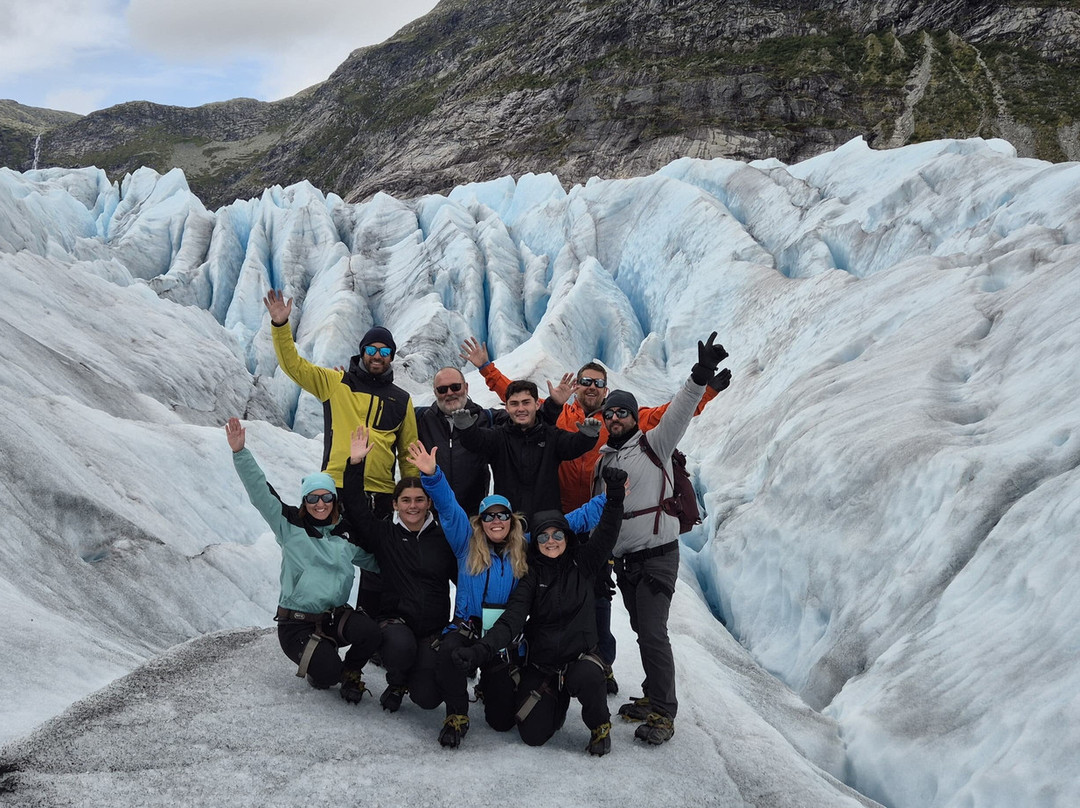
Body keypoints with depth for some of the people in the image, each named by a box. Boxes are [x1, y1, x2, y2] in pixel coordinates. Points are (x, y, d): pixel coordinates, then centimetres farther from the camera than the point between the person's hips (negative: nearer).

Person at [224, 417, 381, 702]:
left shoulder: (347, 535, 8)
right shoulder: (289, 525, -1)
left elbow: (374, 561, 20)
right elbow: (259, 491, -9)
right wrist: (240, 452, -20)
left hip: (336, 617, 3)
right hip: (297, 622, -2)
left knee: (369, 631, -30)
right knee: (327, 672, -25)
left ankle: (351, 673, 3)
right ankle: (319, 666, 15)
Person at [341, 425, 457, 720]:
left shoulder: (444, 539, 5)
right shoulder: (384, 535, 4)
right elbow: (356, 507, -7)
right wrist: (355, 463, -15)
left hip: (434, 628, 1)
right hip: (395, 620, -1)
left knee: (428, 698, -15)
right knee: (401, 645, -38)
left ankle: (424, 668, 24)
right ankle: (395, 684, 0)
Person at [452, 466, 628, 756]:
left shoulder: (583, 563, 2)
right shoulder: (532, 575, -1)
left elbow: (606, 533, -12)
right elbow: (512, 619, -13)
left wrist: (615, 495, -28)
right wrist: (479, 649, -30)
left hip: (580, 658, -1)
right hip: (540, 664, 1)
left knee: (588, 678, -36)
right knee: (533, 735, -7)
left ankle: (599, 726, -3)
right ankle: (556, 701, 27)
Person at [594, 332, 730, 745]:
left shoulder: (653, 445, -3)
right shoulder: (603, 461, 15)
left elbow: (678, 414, -20)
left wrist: (701, 376, -35)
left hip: (657, 556, -7)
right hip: (623, 559, 7)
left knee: (652, 632, -12)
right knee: (642, 630, 13)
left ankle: (663, 714, -6)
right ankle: (654, 696, 26)